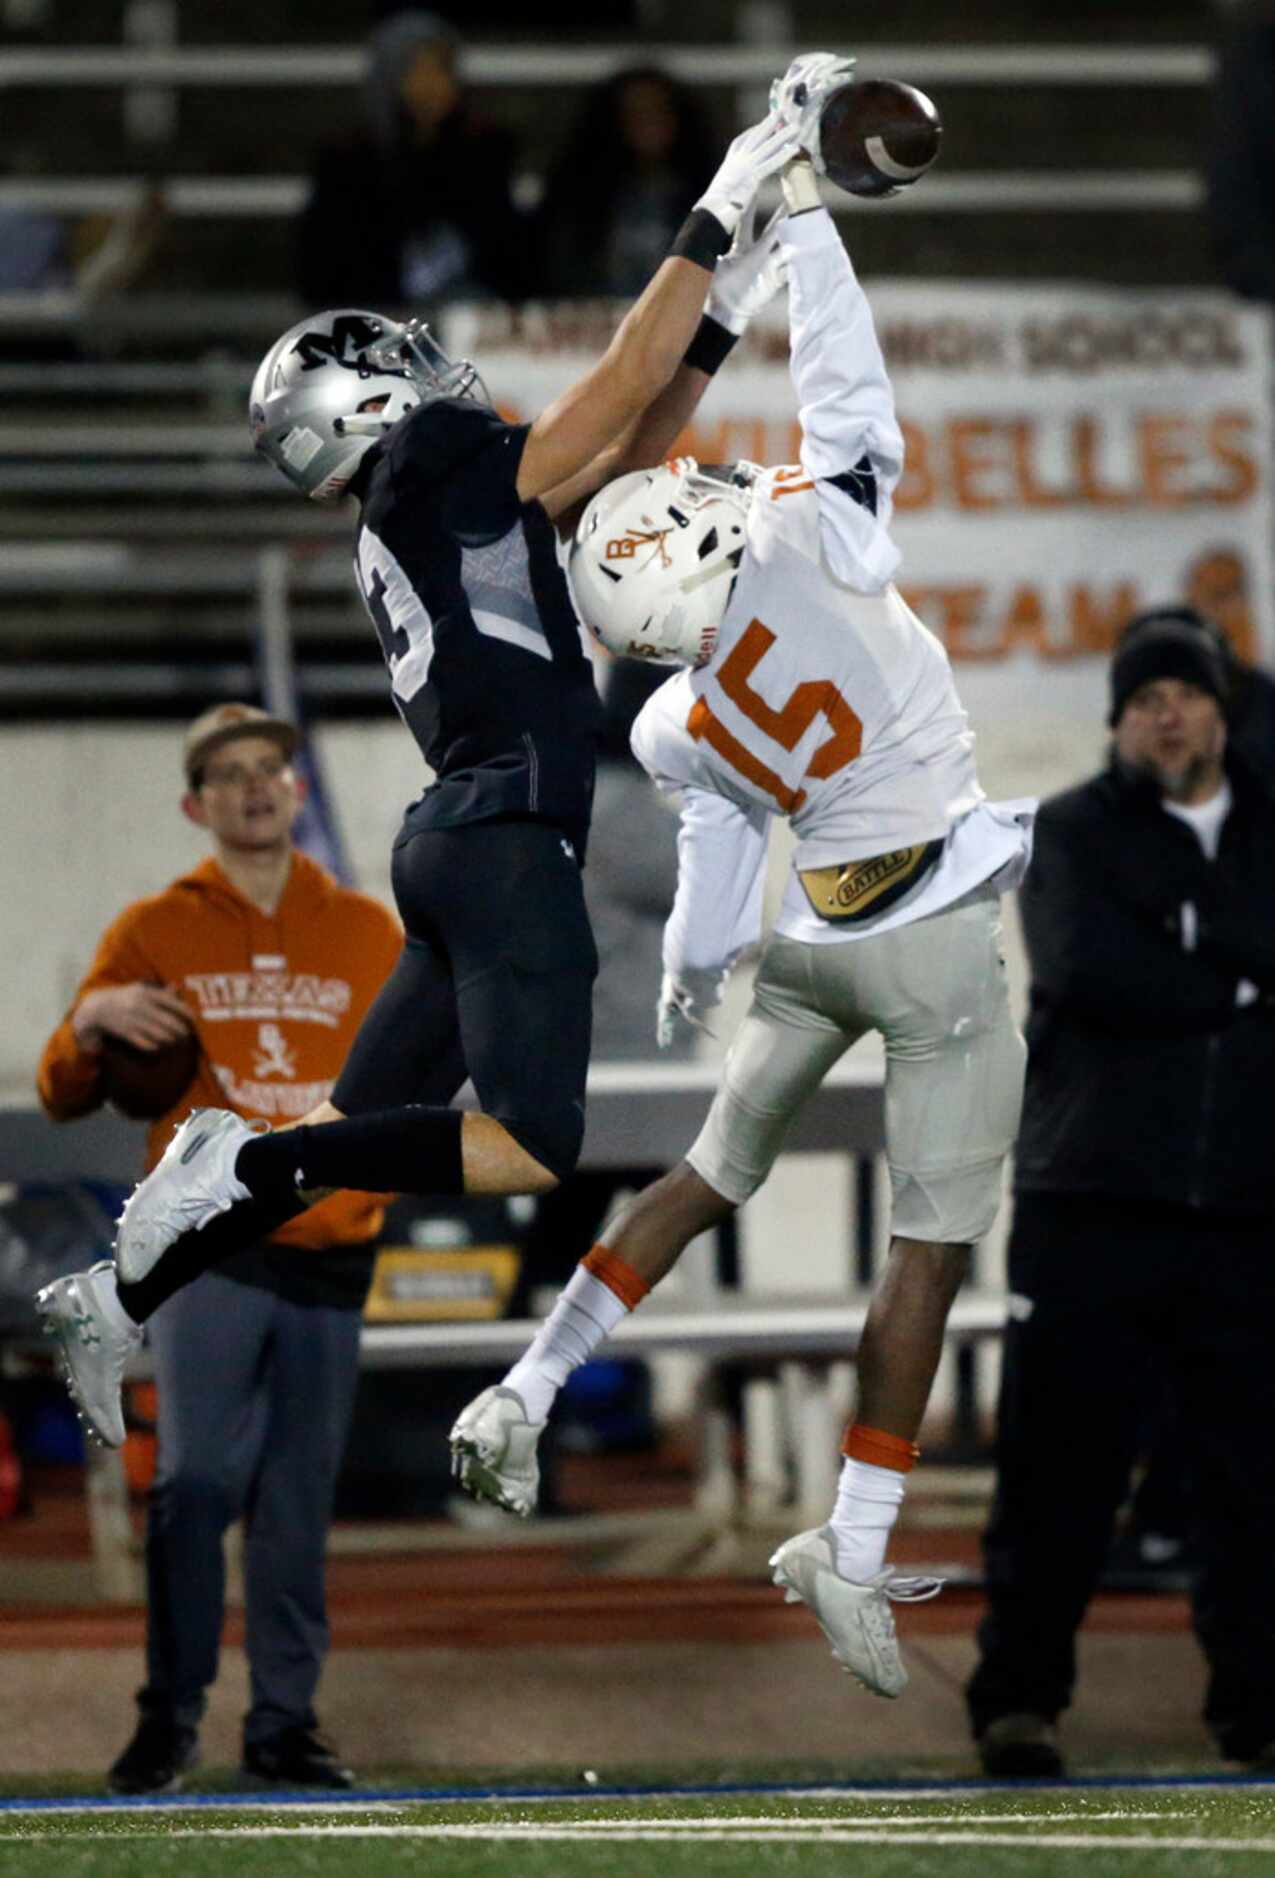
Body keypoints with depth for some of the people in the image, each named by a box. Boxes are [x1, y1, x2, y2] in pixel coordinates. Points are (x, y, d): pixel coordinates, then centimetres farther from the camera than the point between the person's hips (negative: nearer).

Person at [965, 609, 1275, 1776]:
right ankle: (1019, 1700, 4)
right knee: (1059, 1468, -3)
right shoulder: (1072, 834, 6)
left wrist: (1172, 975, -9)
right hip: (1092, 1209, -2)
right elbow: (1089, 974, -12)